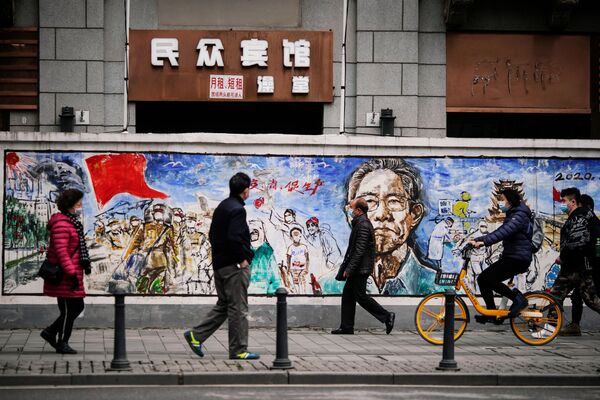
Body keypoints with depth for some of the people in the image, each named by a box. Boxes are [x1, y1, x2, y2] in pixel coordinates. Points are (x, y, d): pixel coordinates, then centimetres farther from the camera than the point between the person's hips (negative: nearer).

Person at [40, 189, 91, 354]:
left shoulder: (72, 221, 15)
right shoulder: (61, 224, -18)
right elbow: (61, 251, -23)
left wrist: (85, 263, 22)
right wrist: (72, 273, -24)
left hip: (72, 273, 10)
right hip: (65, 276, -10)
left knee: (77, 306, 13)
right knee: (68, 309, -1)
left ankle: (50, 332, 21)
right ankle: (62, 343, 10)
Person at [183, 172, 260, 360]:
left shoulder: (222, 207, 14)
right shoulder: (237, 209, -16)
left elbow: (212, 235, 18)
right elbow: (234, 238, -26)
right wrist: (242, 259, -16)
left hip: (220, 265, 10)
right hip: (235, 267, -10)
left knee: (223, 305, 18)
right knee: (238, 309, -2)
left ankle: (196, 336, 14)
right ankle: (238, 350, 2)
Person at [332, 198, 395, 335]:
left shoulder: (363, 225, -18)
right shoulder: (360, 223, 16)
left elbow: (359, 250, -23)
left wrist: (349, 269, -21)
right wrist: (346, 267, 21)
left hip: (360, 269, -10)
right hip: (357, 270, 10)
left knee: (361, 296, -5)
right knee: (347, 296, 10)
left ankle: (387, 316, 0)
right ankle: (346, 327, 12)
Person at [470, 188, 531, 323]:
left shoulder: (520, 215, -13)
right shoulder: (512, 215, 21)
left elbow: (504, 232, -28)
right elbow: (499, 232, 18)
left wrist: (483, 242, -38)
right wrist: (476, 240, 7)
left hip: (518, 259, -10)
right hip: (511, 257, 10)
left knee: (486, 278, -19)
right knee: (483, 279, 4)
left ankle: (517, 298, -11)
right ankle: (492, 315, 8)